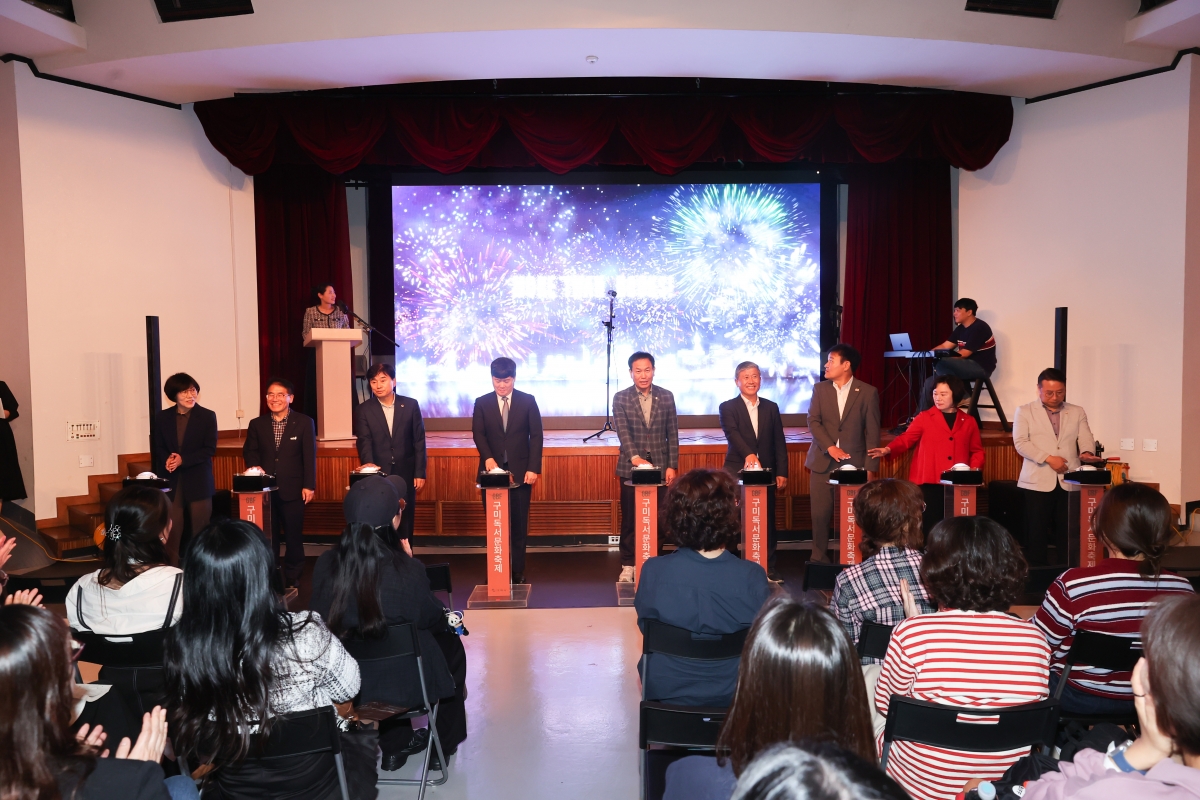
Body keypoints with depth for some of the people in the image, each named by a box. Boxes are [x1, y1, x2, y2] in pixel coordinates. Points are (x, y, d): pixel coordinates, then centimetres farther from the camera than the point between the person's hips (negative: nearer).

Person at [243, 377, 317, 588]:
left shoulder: (304, 422, 0)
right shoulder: (256, 424, 9)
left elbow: (310, 456, -3)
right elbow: (249, 451, 11)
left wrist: (309, 486, -9)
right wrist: (255, 467, -12)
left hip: (293, 489, -2)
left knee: (294, 535, 5)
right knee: (268, 536, 10)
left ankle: (293, 578, 18)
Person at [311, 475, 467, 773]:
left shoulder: (325, 565, -15)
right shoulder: (408, 570, -26)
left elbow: (321, 618, 1)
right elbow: (432, 618, -9)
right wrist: (447, 617, 15)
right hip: (403, 684, -4)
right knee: (451, 645, 26)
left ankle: (395, 746, 45)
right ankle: (443, 747, 41)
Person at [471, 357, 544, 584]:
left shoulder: (528, 401, 3)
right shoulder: (482, 403, 6)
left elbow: (536, 435, 0)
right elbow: (478, 434, -2)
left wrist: (533, 468, -8)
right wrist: (488, 458, -20)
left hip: (520, 470, 0)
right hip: (493, 469, 1)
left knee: (519, 524, 3)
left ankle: (518, 571, 10)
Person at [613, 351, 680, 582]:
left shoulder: (666, 397, 4)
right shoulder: (620, 398, -2)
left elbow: (672, 434, 5)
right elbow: (622, 432, -14)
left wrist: (672, 466, -1)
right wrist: (634, 457, -29)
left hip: (659, 466, 1)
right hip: (630, 467, -1)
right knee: (629, 518, 4)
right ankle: (628, 565, 14)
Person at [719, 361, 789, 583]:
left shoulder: (771, 408, 12)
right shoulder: (728, 408, 1)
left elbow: (779, 443, 10)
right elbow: (732, 434, -16)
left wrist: (782, 473, 3)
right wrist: (748, 454, -33)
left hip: (766, 473, 3)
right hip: (737, 472, -3)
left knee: (768, 522, 5)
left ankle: (769, 569, 14)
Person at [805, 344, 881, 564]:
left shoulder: (868, 392, 0)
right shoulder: (820, 389, 7)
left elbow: (872, 433, -2)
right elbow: (813, 421, -1)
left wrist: (870, 467, -6)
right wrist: (830, 447, -15)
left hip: (854, 462, -2)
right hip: (823, 461, 2)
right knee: (820, 513, 3)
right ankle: (819, 558, 15)